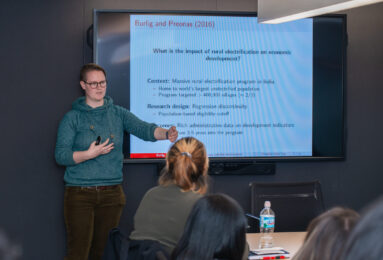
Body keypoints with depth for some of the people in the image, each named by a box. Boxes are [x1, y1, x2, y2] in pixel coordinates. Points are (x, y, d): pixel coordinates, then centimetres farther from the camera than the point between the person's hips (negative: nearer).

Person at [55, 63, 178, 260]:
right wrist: (89, 154, -18)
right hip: (80, 194, -3)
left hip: (111, 193, 3)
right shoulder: (72, 118, 2)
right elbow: (60, 155, -5)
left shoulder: (118, 114, 9)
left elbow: (144, 129, -6)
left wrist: (166, 133, -26)